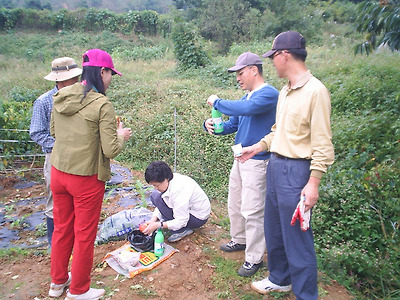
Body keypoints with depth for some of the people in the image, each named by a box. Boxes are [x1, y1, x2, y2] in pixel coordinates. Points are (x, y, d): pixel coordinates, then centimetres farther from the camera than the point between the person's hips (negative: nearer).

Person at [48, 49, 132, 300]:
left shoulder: (60, 97, 0)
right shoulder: (102, 105, -20)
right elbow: (111, 150, -19)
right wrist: (121, 136, 1)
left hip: (58, 173, 7)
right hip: (86, 179, -6)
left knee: (61, 229, 23)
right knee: (84, 236, 13)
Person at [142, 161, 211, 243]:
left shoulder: (179, 190, -34)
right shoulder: (167, 181, -9)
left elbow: (181, 222, -30)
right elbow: (161, 205, 2)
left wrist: (158, 225, -30)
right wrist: (153, 219, -15)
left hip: (198, 218, -9)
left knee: (158, 197, -23)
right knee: (154, 195, 1)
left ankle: (182, 231, -12)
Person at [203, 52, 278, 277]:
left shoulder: (268, 93, -15)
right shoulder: (247, 96, 13)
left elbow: (245, 109, -32)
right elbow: (233, 124, 16)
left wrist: (217, 102, -18)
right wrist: (212, 125, -3)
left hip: (257, 161, -9)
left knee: (252, 211, -2)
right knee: (235, 204, 20)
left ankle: (254, 258, 12)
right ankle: (240, 240, 40)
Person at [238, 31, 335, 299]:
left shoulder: (315, 91, -15)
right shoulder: (285, 91, 10)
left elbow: (323, 144, -17)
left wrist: (313, 183, -19)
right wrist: (258, 147, 17)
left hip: (296, 171, -9)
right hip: (275, 166, 9)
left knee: (297, 237, 2)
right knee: (274, 230, 20)